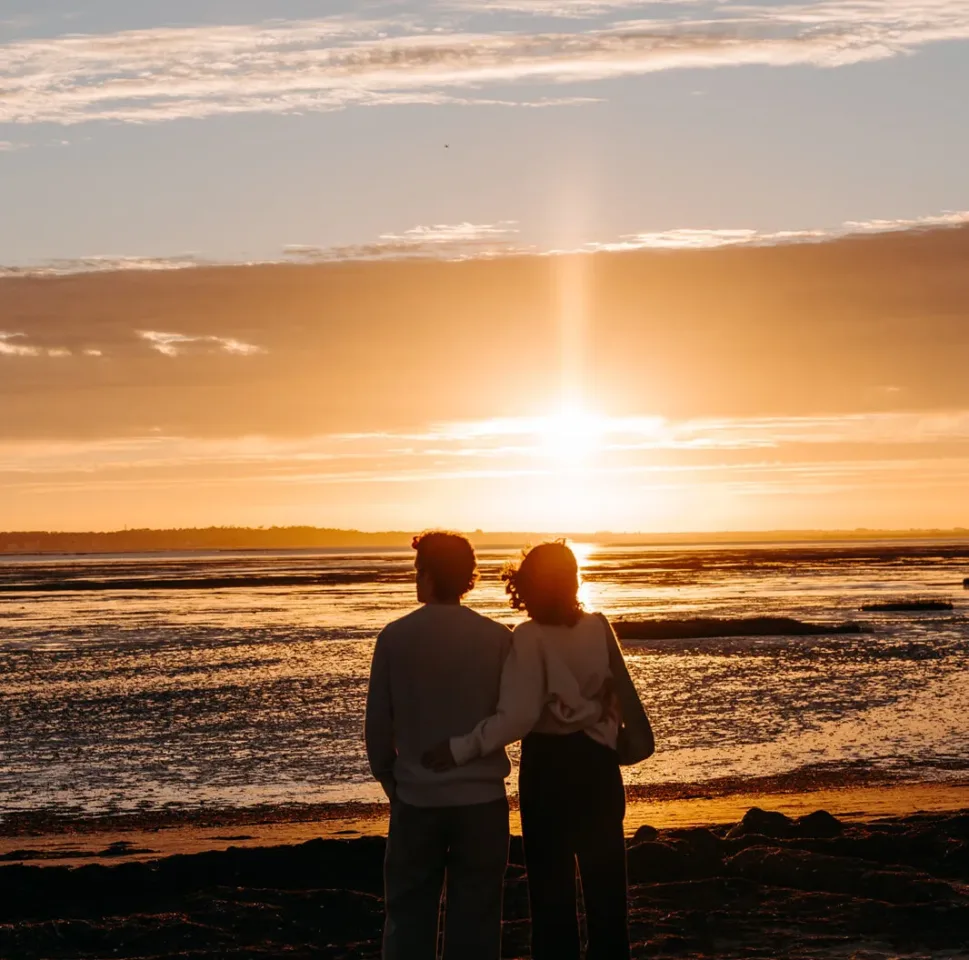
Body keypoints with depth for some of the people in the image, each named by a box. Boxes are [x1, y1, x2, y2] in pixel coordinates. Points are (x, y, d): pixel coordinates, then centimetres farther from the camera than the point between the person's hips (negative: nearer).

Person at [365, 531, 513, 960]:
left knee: (408, 914, 10)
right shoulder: (497, 638, -7)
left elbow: (378, 722, 0)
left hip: (416, 799, 0)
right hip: (482, 797, 0)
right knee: (474, 918, 7)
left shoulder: (395, 637, -6)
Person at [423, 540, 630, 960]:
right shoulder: (599, 628, -2)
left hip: (549, 764, -4)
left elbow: (518, 717, -23)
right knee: (605, 880, 13)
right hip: (597, 761, 4)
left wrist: (460, 749, -20)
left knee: (552, 883, 8)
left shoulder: (530, 638, -15)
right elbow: (617, 699, 4)